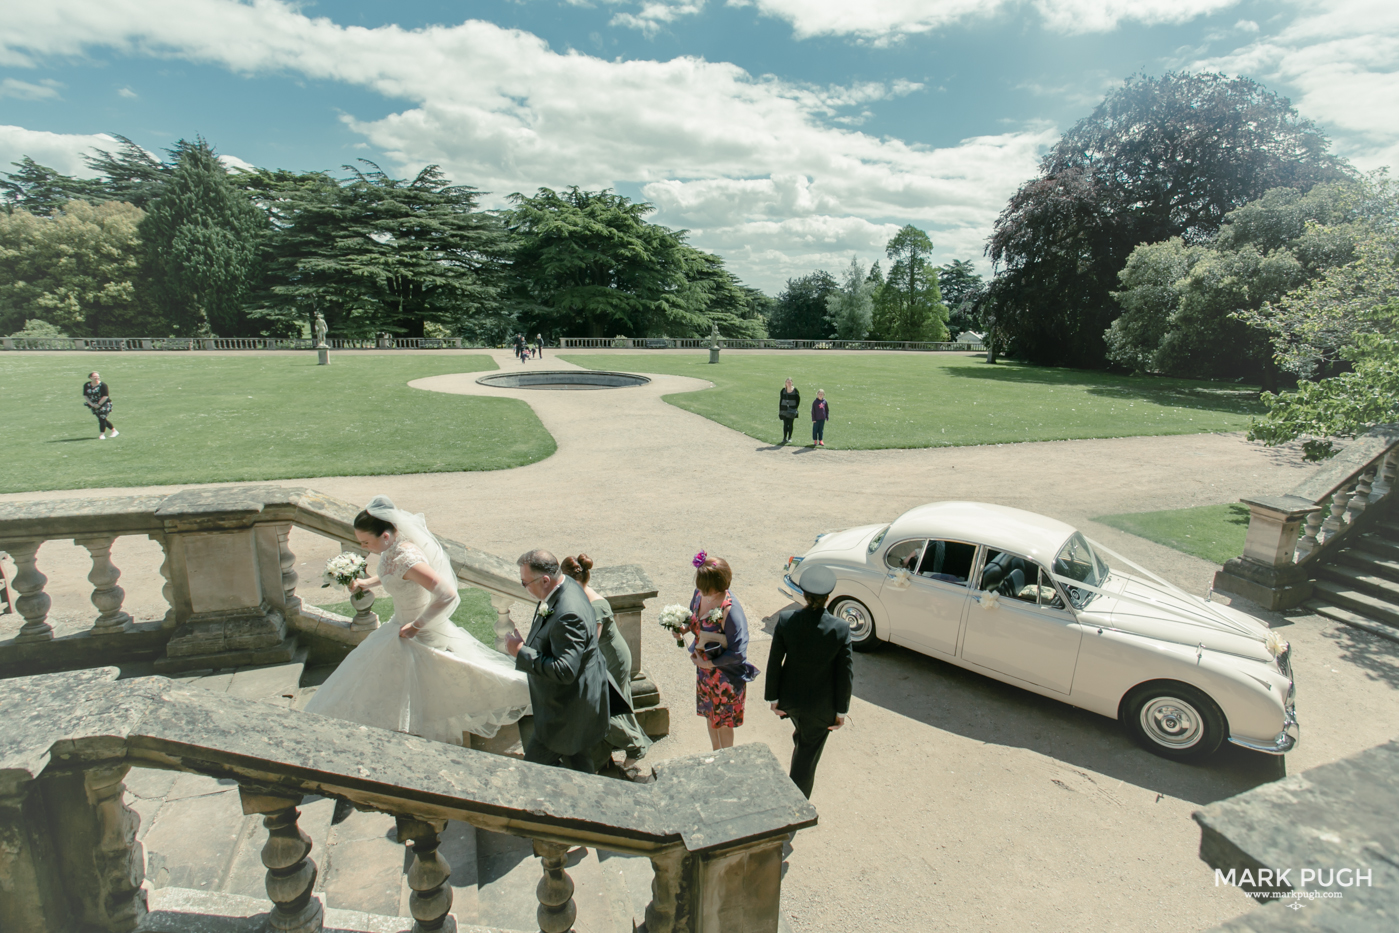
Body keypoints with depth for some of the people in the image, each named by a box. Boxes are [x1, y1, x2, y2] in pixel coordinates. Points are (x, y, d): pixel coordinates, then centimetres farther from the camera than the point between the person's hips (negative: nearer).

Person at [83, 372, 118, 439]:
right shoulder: (86, 385, 3)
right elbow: (85, 396, 6)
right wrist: (91, 404, -6)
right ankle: (114, 430, 20)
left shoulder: (102, 385, -12)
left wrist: (99, 404, -15)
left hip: (104, 404, -5)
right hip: (94, 405, 5)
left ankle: (102, 434, -1)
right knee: (101, 419, 9)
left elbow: (105, 396, -14)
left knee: (102, 418, -10)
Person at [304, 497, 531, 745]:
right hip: (404, 624, 9)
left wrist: (416, 626, -27)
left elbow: (447, 596, -39)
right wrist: (367, 583, 2)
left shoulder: (407, 559, -35)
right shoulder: (392, 548, -7)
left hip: (421, 636, -9)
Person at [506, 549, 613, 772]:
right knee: (577, 760, 25)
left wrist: (521, 652, -29)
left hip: (567, 710, -10)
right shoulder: (566, 586, -3)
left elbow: (564, 671, -35)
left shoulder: (568, 615, -35)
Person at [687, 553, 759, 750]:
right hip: (704, 669, 7)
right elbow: (693, 616, 10)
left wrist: (708, 663, -20)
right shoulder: (700, 593, -13)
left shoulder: (731, 611, -34)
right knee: (710, 714, 26)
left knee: (723, 721, 17)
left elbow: (738, 653, -28)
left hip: (724, 674, -6)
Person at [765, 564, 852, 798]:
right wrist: (841, 711, 0)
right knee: (809, 754, 16)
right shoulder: (840, 629, -21)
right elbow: (845, 674, -13)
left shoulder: (786, 620, -18)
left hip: (791, 697, 4)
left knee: (801, 737, 33)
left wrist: (773, 698, 2)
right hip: (821, 706, -4)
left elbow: (774, 663, -11)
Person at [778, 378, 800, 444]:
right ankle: (784, 438, 5)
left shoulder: (795, 390, -3)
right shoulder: (783, 390, 0)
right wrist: (780, 410, 1)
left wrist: (796, 408, -5)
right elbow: (780, 400, 4)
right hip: (784, 409, 1)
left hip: (792, 409, -1)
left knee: (790, 424, 5)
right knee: (785, 424, 0)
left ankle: (789, 438, 15)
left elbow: (798, 400, 4)